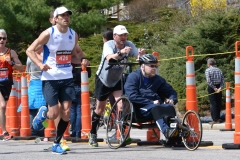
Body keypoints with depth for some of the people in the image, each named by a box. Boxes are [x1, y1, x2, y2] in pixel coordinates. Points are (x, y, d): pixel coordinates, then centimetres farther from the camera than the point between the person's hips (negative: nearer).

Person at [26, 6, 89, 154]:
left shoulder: (74, 35, 5)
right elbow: (30, 50, -6)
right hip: (50, 79, -4)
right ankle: (42, 113, 29)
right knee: (54, 113, -8)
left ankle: (56, 144, 12)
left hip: (67, 78, 4)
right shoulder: (48, 33, -10)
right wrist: (40, 64, -23)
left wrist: (82, 59, -1)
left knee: (66, 113, -2)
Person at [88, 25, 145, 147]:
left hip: (117, 80, 2)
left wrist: (141, 54, -55)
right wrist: (120, 53, -64)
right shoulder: (108, 45, -26)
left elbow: (138, 57, -31)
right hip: (103, 79, -2)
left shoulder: (129, 45, -17)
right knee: (100, 108, 9)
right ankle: (93, 133, 29)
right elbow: (110, 58, -45)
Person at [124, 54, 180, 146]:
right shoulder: (133, 77, 4)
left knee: (169, 107, -28)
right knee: (155, 107, -37)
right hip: (140, 109, -5)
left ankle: (172, 138, -44)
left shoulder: (158, 79, 22)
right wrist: (151, 102, -16)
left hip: (155, 105, 5)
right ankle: (166, 131, -58)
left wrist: (172, 99, 2)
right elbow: (132, 96, -11)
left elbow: (171, 91, 27)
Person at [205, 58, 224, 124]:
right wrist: (220, 88, -8)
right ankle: (218, 118, 18)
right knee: (218, 103, 12)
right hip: (218, 87, 5)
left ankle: (215, 120, -4)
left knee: (213, 104, -2)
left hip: (211, 88, -5)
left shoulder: (207, 70, -7)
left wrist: (214, 88, -14)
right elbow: (223, 80, -1)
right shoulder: (219, 70, 8)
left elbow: (208, 81, -17)